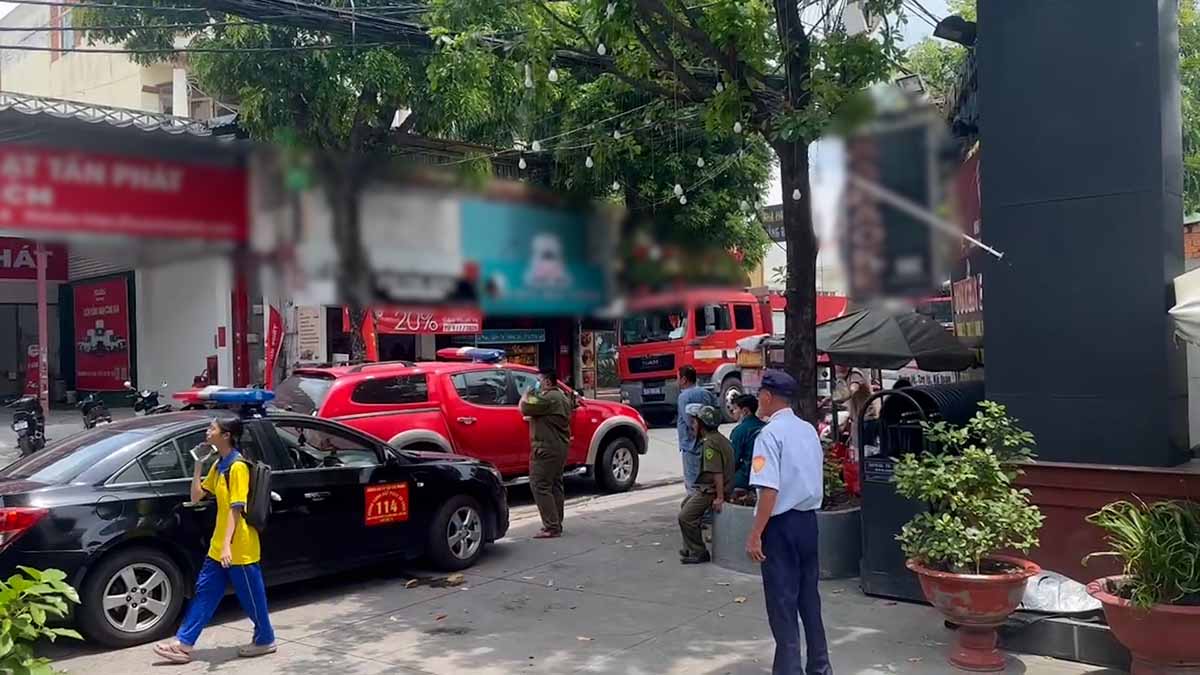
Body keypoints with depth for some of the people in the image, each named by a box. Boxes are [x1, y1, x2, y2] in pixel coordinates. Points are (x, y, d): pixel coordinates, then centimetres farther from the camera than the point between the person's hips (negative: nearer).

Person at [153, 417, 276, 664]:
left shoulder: (238, 467, -18)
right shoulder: (218, 465, 10)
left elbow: (236, 509, -22)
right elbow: (196, 496, 12)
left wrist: (227, 545, -26)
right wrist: (198, 465, 4)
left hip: (239, 548, -9)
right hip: (218, 546, 9)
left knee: (251, 597, 5)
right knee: (204, 593, 11)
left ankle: (265, 640, 21)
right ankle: (183, 644, 17)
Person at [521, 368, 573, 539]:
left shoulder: (548, 397, -17)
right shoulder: (562, 397, 18)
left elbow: (525, 408, -20)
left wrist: (526, 395, -2)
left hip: (546, 448, -11)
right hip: (560, 448, 11)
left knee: (540, 486, -9)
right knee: (555, 486, 14)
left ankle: (551, 527, -11)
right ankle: (556, 525, 19)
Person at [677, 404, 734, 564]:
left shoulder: (710, 443, -22)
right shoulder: (718, 438, 11)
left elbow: (717, 473, -26)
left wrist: (719, 497, -25)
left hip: (711, 490, -11)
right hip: (705, 487, 11)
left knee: (686, 517, -11)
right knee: (685, 505, 23)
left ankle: (698, 553, 0)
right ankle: (691, 547, 31)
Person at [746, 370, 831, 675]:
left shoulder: (770, 434, -16)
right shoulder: (809, 430, 8)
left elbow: (770, 490, -22)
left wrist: (755, 535, -18)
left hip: (781, 524, -8)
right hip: (808, 520, 8)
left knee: (782, 601, 2)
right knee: (809, 596, 17)